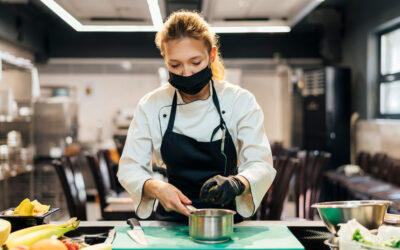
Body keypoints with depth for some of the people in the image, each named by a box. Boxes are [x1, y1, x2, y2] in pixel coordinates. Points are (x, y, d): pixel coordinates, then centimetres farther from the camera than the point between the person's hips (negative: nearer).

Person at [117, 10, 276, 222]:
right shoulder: (151, 106, -1)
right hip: (172, 220, 1)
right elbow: (129, 168, 0)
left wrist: (236, 183, -31)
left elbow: (261, 165, -9)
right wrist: (156, 188, -22)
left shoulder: (241, 101, -3)